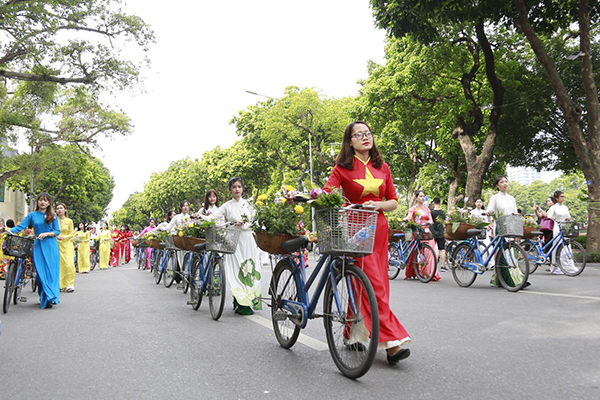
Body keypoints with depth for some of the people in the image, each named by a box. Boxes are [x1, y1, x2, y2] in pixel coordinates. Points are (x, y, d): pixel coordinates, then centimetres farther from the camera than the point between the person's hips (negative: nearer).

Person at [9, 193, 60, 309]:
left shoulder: (52, 215, 6)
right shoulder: (32, 215, 8)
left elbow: (57, 231, 5)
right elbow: (20, 227, 0)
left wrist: (46, 234, -12)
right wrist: (9, 230, -18)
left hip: (51, 245, 0)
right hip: (38, 245, 1)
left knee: (51, 271, -4)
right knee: (41, 272, -3)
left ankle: (51, 297, -1)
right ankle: (44, 299, 1)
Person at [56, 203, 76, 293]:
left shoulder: (69, 221, 8)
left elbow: (72, 234, 5)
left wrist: (64, 237, -11)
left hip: (67, 245, 0)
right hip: (57, 245, 0)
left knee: (69, 264, -11)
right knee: (59, 265, -2)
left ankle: (70, 284, -6)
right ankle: (61, 285, 8)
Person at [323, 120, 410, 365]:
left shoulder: (382, 168, 12)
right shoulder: (343, 168, 0)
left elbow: (393, 201, 12)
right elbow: (326, 196, -10)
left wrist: (378, 205, -8)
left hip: (379, 228, 5)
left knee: (376, 284, 8)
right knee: (373, 283, -12)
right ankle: (391, 342, -12)